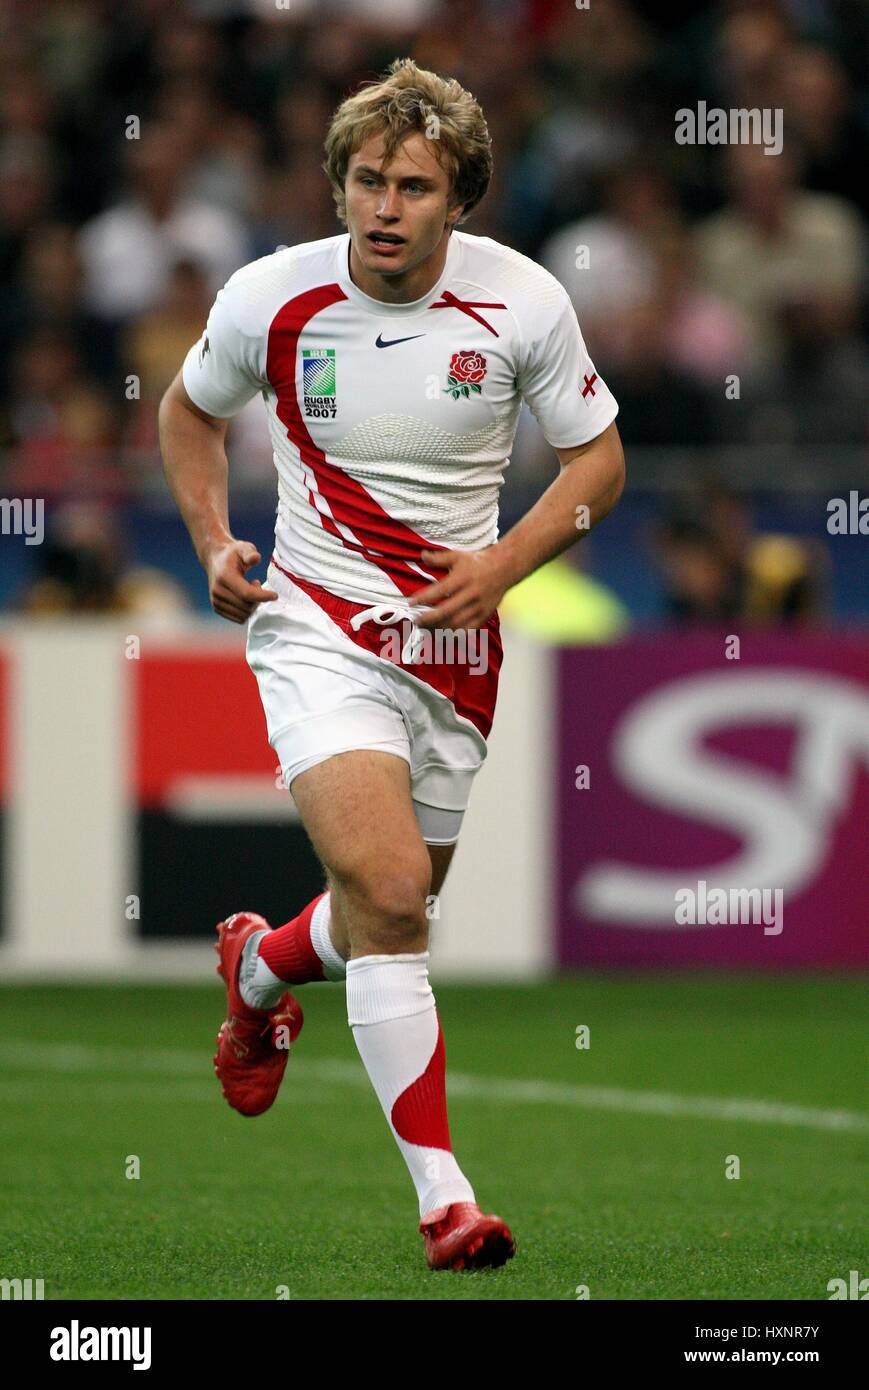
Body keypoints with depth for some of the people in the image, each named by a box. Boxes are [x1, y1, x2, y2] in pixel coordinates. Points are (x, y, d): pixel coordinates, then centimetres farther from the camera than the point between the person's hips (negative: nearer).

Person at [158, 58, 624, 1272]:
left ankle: (261, 968, 53)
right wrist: (213, 546, -2)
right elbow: (188, 409, 12)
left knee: (395, 912, 15)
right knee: (388, 887, -23)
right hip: (318, 627, -3)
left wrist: (504, 563, -12)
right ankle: (443, 1196, -21)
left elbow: (598, 457, 3)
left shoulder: (523, 303, -9)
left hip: (454, 644, 3)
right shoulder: (270, 299, -9)